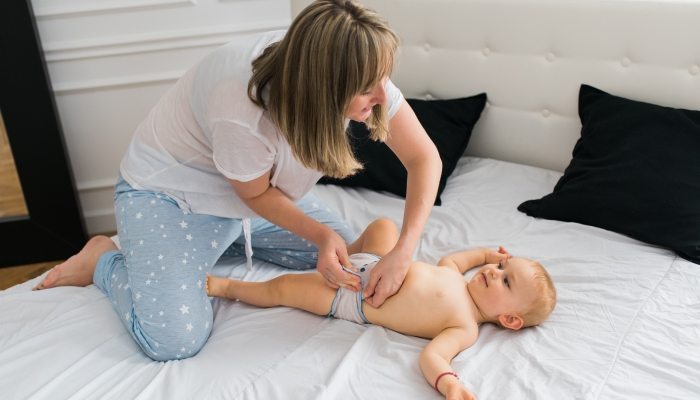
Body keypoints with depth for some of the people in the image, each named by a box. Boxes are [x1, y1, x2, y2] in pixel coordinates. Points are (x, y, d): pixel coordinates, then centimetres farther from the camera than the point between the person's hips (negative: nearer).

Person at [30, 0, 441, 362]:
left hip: (261, 183, 7)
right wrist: (320, 233, -26)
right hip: (169, 190, -6)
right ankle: (104, 260, 10)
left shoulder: (359, 74, -24)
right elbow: (255, 194, -19)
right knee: (174, 338, -20)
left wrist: (404, 251, -27)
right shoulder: (242, 109, -40)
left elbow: (425, 157, -18)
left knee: (347, 253, 8)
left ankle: (226, 240, 20)